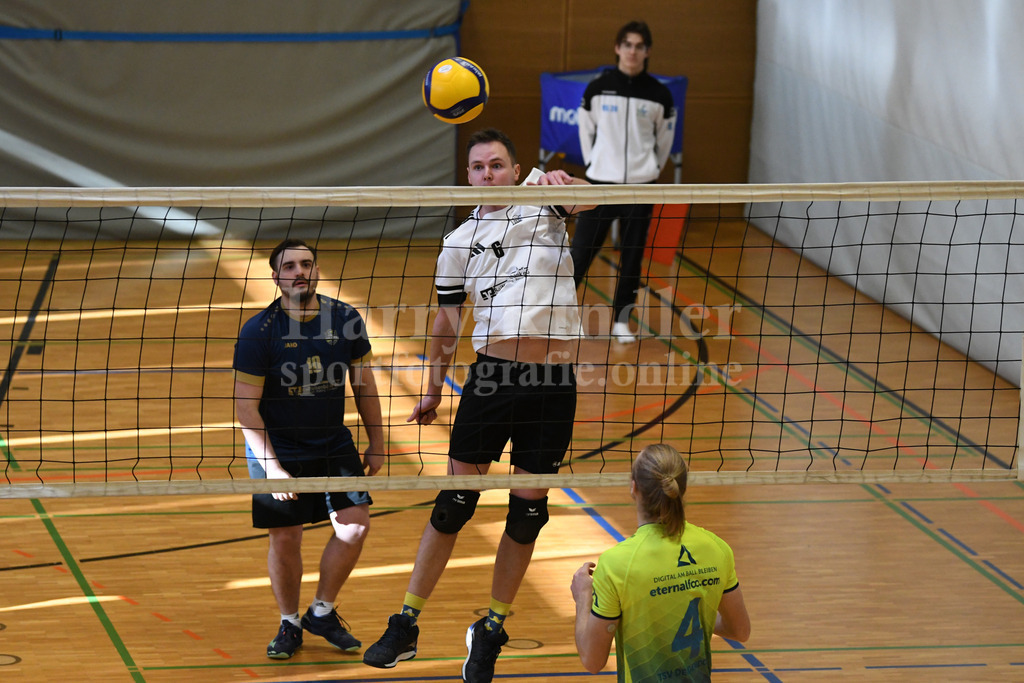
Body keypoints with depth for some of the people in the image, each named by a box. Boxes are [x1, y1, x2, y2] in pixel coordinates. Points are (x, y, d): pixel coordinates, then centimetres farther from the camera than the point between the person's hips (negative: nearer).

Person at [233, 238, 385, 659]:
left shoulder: (345, 319, -4)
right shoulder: (258, 332, -14)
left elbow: (364, 384, 8)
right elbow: (245, 406, -13)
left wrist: (376, 443, 9)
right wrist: (272, 467, -17)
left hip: (334, 445, 3)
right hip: (277, 450, -3)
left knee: (355, 525, -7)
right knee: (285, 539, 0)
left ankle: (323, 613, 14)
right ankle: (289, 624, 23)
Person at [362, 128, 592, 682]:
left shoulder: (541, 205, 5)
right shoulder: (459, 243, 10)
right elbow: (446, 324, 18)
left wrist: (562, 180, -35)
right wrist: (433, 389, 19)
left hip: (553, 382, -1)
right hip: (491, 376, 1)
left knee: (528, 511, 5)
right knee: (453, 504, 0)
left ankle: (490, 631, 19)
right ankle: (405, 626, 10)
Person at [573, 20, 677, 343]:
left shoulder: (659, 94, -1)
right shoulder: (597, 88, -2)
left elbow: (665, 138, 11)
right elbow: (585, 130, 9)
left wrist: (651, 169, 8)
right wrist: (593, 163, 6)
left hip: (640, 184, 1)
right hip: (601, 183, -1)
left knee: (632, 256, 6)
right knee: (582, 250, -2)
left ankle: (622, 320, 18)